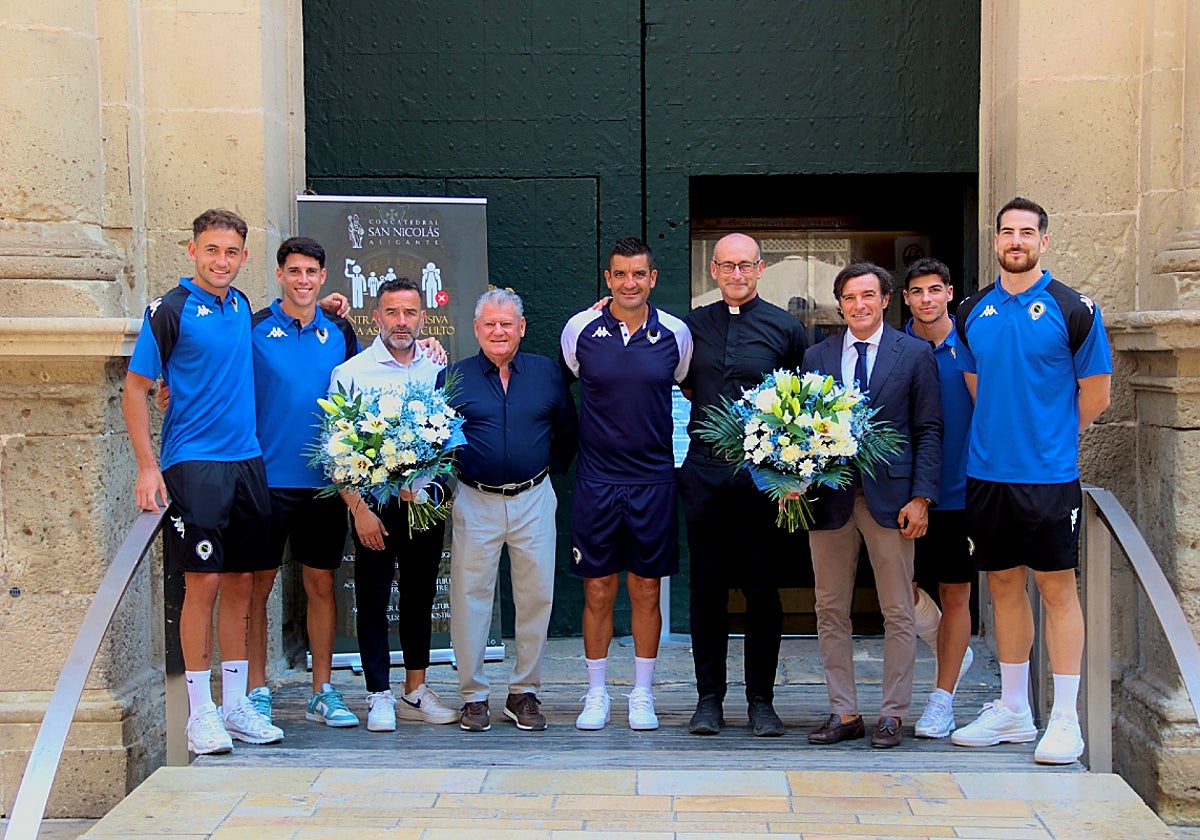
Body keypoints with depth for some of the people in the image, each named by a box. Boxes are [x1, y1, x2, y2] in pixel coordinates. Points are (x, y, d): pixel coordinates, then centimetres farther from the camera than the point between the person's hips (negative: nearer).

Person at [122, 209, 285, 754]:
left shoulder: (241, 305, 12)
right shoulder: (170, 309, -6)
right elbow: (135, 389, -6)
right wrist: (147, 467, -13)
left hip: (246, 461, 6)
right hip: (192, 463, -6)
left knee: (240, 583, 9)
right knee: (203, 583, -6)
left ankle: (236, 705, 17)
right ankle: (201, 712, 3)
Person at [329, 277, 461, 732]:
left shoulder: (440, 370, 7)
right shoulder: (351, 373, -3)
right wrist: (359, 508, -11)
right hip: (375, 503, -3)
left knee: (420, 596, 11)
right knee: (373, 599, 1)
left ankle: (416, 691, 21)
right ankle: (380, 697, 10)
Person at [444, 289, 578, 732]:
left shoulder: (548, 373, 7)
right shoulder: (454, 376, 3)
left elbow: (567, 431, 15)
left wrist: (553, 467, 6)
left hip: (533, 500, 1)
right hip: (474, 501, -1)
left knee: (536, 596, 3)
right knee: (470, 596, 0)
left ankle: (525, 691, 16)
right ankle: (473, 694, 11)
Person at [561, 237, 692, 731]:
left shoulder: (676, 334, 0)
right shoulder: (579, 330, -2)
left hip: (653, 480, 0)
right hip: (596, 480, 0)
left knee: (646, 590, 7)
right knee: (597, 591, 4)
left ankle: (643, 695, 19)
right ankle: (597, 693, 18)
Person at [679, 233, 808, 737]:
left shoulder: (785, 329, 3)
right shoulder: (692, 326, 9)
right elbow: (683, 388, 23)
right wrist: (707, 420, 4)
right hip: (703, 469, 2)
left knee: (762, 589, 3)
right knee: (707, 586, 6)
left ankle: (761, 699, 13)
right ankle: (709, 698, 15)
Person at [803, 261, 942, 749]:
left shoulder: (915, 353, 3)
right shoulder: (816, 357, 10)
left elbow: (929, 430, 0)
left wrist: (921, 497, -8)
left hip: (891, 497, -2)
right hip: (829, 498, 3)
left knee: (898, 614, 3)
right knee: (830, 612, 6)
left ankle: (892, 715, 14)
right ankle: (844, 713, 17)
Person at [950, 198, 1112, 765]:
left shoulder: (1072, 309, -5)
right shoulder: (972, 312, 8)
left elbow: (1096, 392, 1)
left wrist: (1051, 437, 7)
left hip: (1049, 474, -4)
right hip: (986, 471, 5)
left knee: (1056, 588, -1)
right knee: (1004, 585, 11)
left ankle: (1064, 719, 6)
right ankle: (1012, 711, 22)